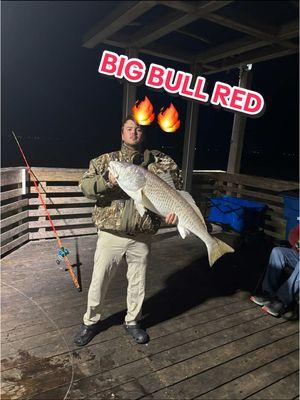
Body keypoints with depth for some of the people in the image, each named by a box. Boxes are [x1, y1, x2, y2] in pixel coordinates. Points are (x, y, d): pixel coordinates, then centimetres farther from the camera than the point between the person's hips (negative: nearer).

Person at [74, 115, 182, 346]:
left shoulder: (158, 160, 4)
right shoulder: (106, 160, 4)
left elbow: (176, 183, -2)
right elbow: (85, 186, -6)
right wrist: (107, 180, -25)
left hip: (142, 236, 1)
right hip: (111, 234, 0)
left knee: (138, 283, 16)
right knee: (99, 282, 10)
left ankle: (132, 322, 41)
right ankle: (91, 321, 37)